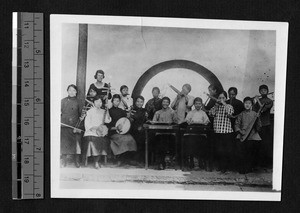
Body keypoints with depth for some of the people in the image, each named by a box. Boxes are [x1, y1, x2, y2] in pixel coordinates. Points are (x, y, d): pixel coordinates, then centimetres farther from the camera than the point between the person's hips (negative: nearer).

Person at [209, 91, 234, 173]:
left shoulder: (229, 106, 6)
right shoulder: (215, 107, 14)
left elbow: (230, 113, -15)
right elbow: (211, 113, -2)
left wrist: (224, 103, -9)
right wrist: (216, 104, -5)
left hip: (227, 132, -2)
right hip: (217, 131, 2)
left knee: (228, 151, -1)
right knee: (219, 151, 2)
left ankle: (228, 167, 12)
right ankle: (221, 167, 14)